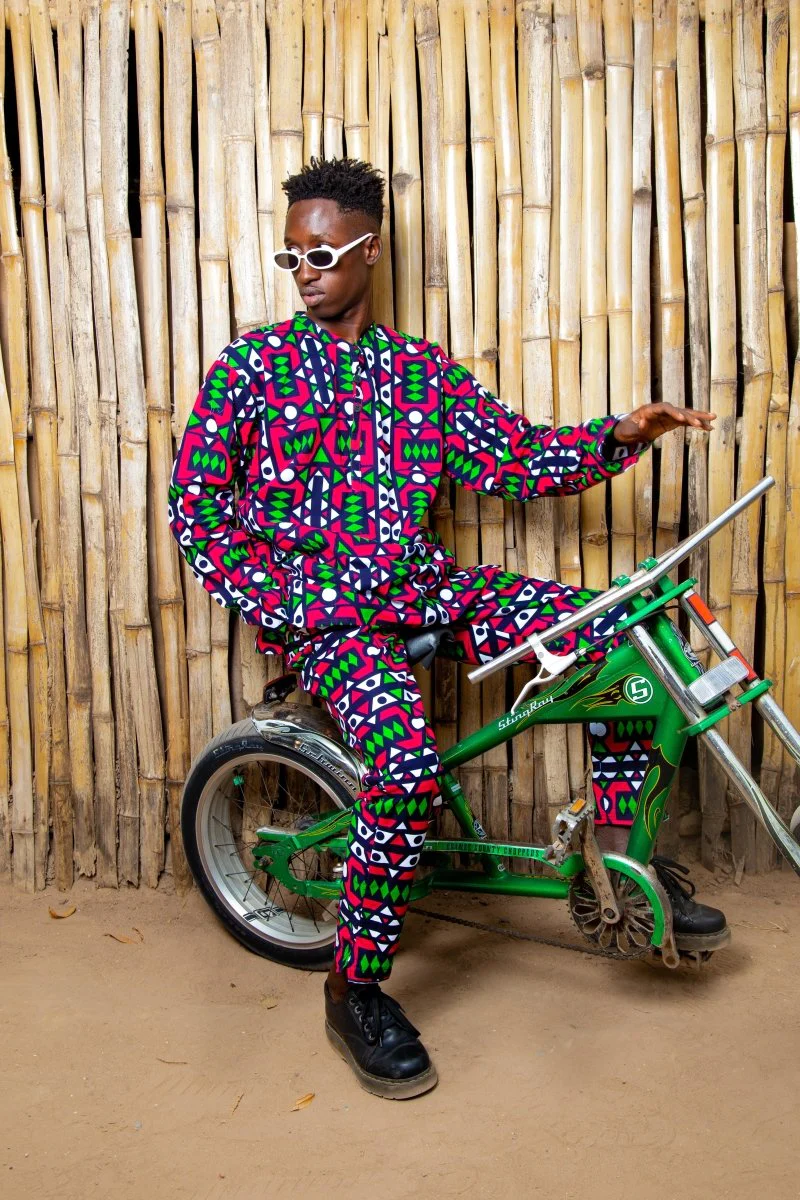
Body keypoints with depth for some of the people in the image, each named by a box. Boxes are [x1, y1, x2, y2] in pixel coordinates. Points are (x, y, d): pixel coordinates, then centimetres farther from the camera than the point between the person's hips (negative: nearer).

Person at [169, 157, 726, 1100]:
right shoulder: (252, 367, 0)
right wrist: (282, 609, -11)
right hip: (319, 611, -4)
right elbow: (196, 511, -1)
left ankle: (621, 844, 9)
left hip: (426, 588, 5)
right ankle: (355, 992, -10)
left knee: (623, 634, -9)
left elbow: (519, 460, 6)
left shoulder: (421, 371, 10)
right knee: (406, 757, -33)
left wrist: (620, 436, -11)